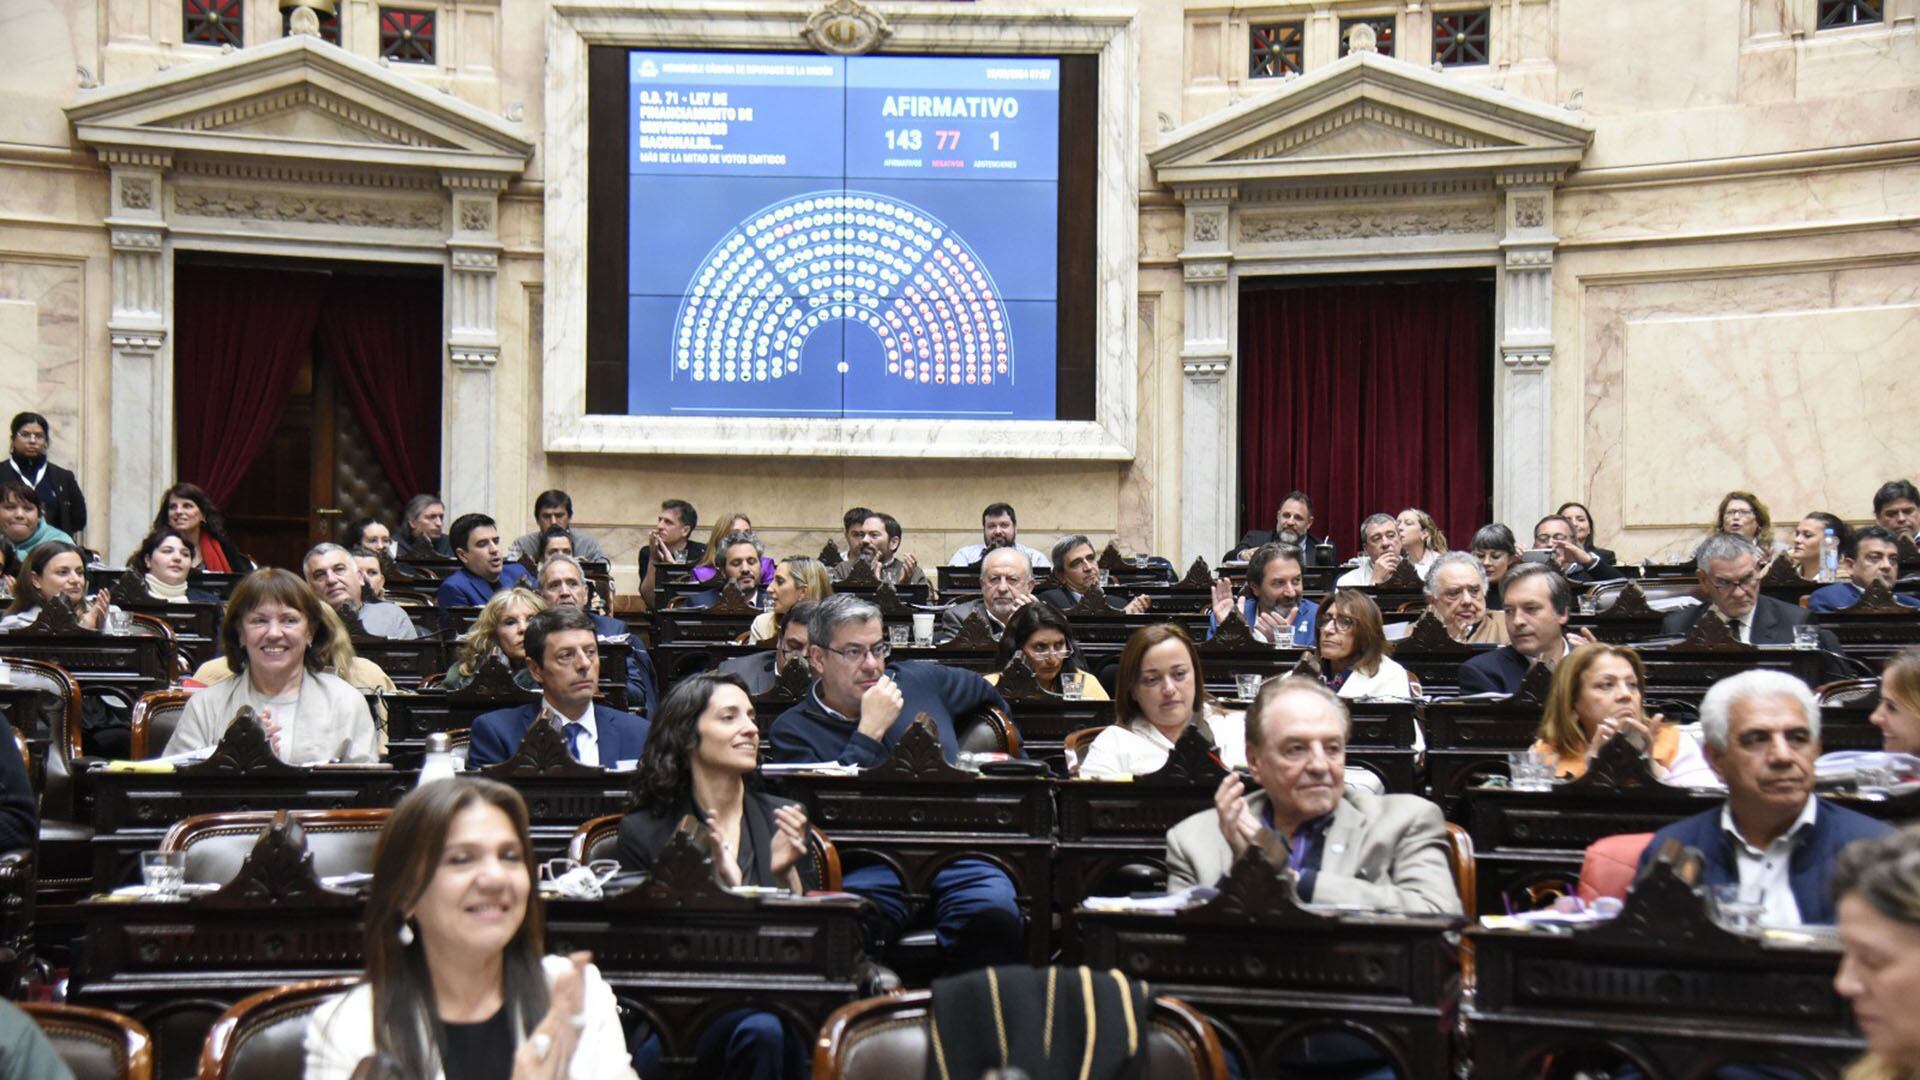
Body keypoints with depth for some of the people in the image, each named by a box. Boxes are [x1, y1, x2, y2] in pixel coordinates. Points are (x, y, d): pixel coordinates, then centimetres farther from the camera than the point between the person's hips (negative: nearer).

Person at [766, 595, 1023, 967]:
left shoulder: (919, 681, 18)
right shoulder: (792, 731, 6)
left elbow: (987, 694, 39)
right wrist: (870, 731, -7)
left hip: (955, 852, 3)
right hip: (868, 866, -3)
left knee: (996, 918, -31)